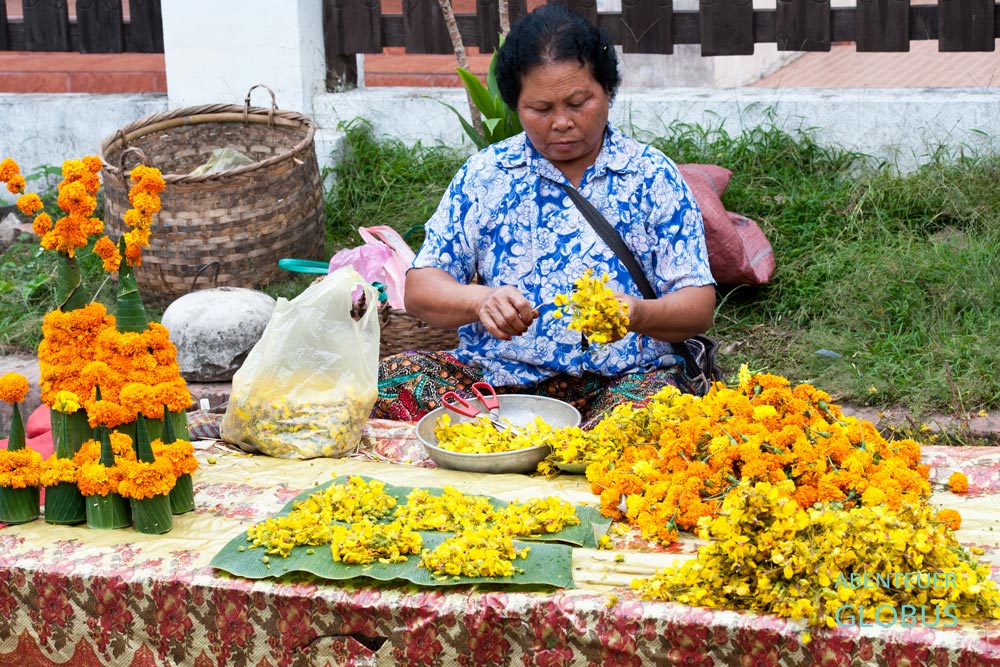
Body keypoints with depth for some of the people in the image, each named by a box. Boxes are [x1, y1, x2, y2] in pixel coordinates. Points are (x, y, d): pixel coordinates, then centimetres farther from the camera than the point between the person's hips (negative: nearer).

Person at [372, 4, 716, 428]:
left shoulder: (653, 176, 5)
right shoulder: (484, 174, 8)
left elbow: (699, 307, 0)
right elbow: (420, 290, 3)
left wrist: (639, 314, -23)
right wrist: (479, 300, -20)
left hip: (621, 378, -1)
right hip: (497, 374, 2)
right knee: (387, 381, -25)